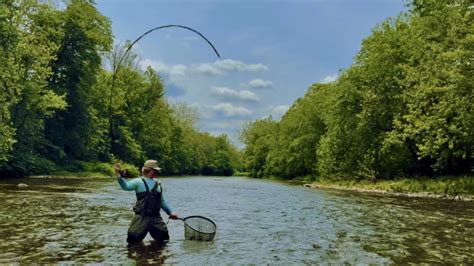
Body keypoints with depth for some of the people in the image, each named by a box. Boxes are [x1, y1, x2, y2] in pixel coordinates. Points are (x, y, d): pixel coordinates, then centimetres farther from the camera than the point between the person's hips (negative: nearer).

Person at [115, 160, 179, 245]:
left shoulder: (158, 184, 12)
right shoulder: (139, 181, -4)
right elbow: (126, 186, -20)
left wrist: (170, 212, 19)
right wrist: (119, 176, -35)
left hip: (156, 217, 5)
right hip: (141, 217, -5)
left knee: (164, 239, 10)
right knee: (133, 239, -7)